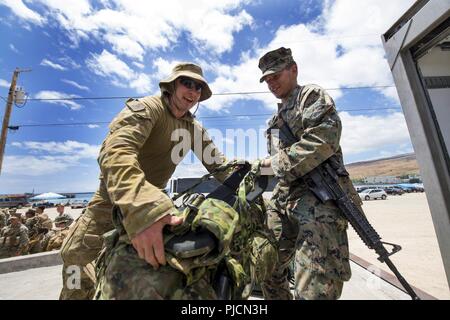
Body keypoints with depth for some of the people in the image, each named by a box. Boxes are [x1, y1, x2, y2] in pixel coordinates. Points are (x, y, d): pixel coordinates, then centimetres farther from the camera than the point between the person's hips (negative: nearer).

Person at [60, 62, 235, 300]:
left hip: (153, 200, 5)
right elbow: (115, 151, -38)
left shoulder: (194, 129, 0)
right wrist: (141, 210, -55)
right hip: (113, 197, -4)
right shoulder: (147, 108, -20)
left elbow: (218, 163, -1)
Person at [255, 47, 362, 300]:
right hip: (284, 199, 9)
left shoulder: (312, 95, 3)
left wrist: (278, 162, -13)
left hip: (318, 196, -8)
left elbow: (323, 138, -16)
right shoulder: (278, 117, 26)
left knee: (314, 289, -10)